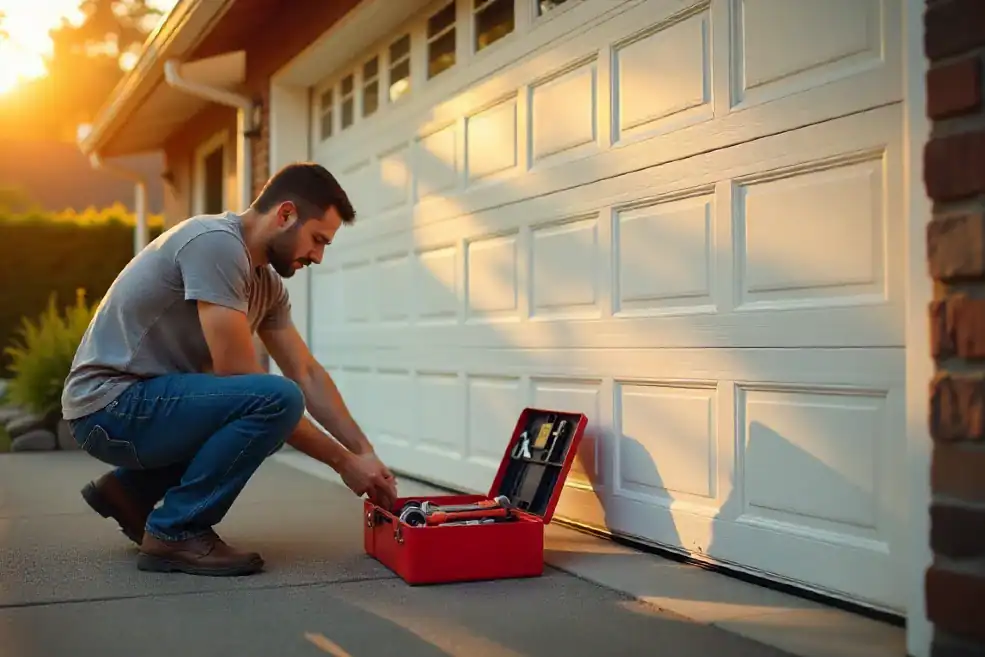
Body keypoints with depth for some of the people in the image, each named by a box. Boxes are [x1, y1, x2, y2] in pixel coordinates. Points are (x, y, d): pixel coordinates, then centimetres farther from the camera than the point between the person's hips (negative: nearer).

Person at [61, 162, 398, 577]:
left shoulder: (266, 281, 7)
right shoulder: (216, 242, -21)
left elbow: (307, 374, 10)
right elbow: (237, 376, -24)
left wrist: (365, 452, 1)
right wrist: (342, 459, -19)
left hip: (145, 400, 10)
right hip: (110, 404, -10)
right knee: (277, 400, -25)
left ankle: (130, 489, 15)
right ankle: (176, 532, -10)